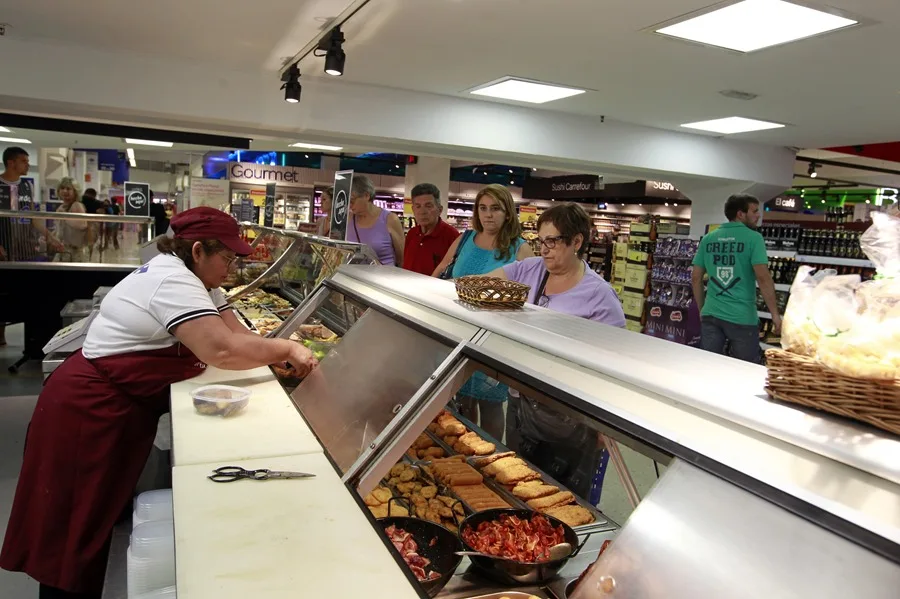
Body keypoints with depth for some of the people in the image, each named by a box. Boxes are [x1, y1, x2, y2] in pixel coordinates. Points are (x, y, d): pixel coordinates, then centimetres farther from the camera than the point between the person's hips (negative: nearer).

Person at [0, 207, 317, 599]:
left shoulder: (191, 278, 7)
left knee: (98, 515, 20)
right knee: (79, 523, 5)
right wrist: (286, 349, -24)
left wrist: (277, 356, -14)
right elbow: (222, 350, -37)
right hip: (89, 409, -10)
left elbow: (236, 333, 2)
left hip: (119, 406, 10)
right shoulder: (173, 282, -25)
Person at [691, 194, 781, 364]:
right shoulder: (753, 238, -7)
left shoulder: (707, 239, 8)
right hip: (742, 317, -4)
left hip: (711, 315, 4)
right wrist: (775, 314, -9)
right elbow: (763, 278, -15)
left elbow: (696, 278, 9)